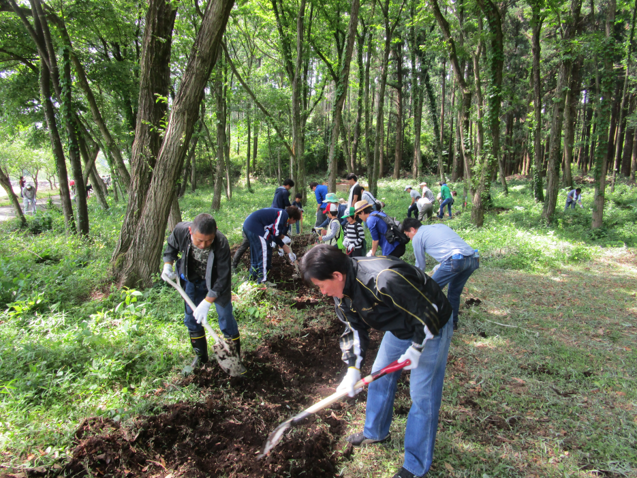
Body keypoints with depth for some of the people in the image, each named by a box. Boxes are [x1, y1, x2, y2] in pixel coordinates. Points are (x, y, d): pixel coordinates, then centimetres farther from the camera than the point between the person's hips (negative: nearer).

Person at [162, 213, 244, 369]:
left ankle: (235, 358, 18)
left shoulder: (221, 244, -37)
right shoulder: (180, 230, -28)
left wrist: (207, 302, -30)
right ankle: (200, 356, 32)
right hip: (192, 279, 4)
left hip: (216, 282, -3)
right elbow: (171, 246, -1)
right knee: (191, 319, 11)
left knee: (225, 317, 0)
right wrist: (168, 264, -15)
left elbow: (222, 279, -28)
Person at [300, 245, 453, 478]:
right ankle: (376, 433, 40)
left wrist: (416, 349, -18)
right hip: (399, 327, 8)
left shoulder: (385, 279, -41)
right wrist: (353, 368, -7)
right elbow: (354, 329, 0)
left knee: (422, 395, -2)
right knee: (379, 377, 16)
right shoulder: (342, 291, -12)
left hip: (431, 327, -8)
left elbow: (428, 313, -30)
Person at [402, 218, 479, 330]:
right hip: (473, 258, 8)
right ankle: (452, 322, 34)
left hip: (455, 260, -8)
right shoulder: (440, 226, 30)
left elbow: (420, 265, 19)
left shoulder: (417, 237, 12)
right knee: (455, 291, 24)